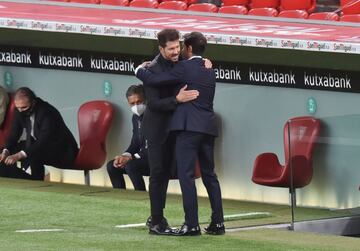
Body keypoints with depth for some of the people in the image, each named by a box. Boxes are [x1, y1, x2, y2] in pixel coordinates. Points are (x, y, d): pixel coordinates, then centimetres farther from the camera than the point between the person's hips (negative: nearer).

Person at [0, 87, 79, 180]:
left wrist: (19, 155, -47)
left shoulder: (48, 112, -28)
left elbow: (43, 141, -36)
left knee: (32, 156, -36)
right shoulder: (20, 111, -6)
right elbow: (14, 134, -4)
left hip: (63, 151, -8)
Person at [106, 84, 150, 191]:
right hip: (143, 157, 9)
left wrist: (131, 158, -24)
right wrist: (124, 156, -8)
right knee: (112, 166, -1)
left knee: (131, 165, -31)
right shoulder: (136, 117, 11)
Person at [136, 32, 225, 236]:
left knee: (186, 175, -7)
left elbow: (153, 81, -11)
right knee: (209, 175, 14)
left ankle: (192, 224, -12)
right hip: (208, 128, 8)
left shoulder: (184, 67, -8)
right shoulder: (210, 71, 15)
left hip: (189, 127, -8)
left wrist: (140, 70, 9)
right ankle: (218, 223, 14)